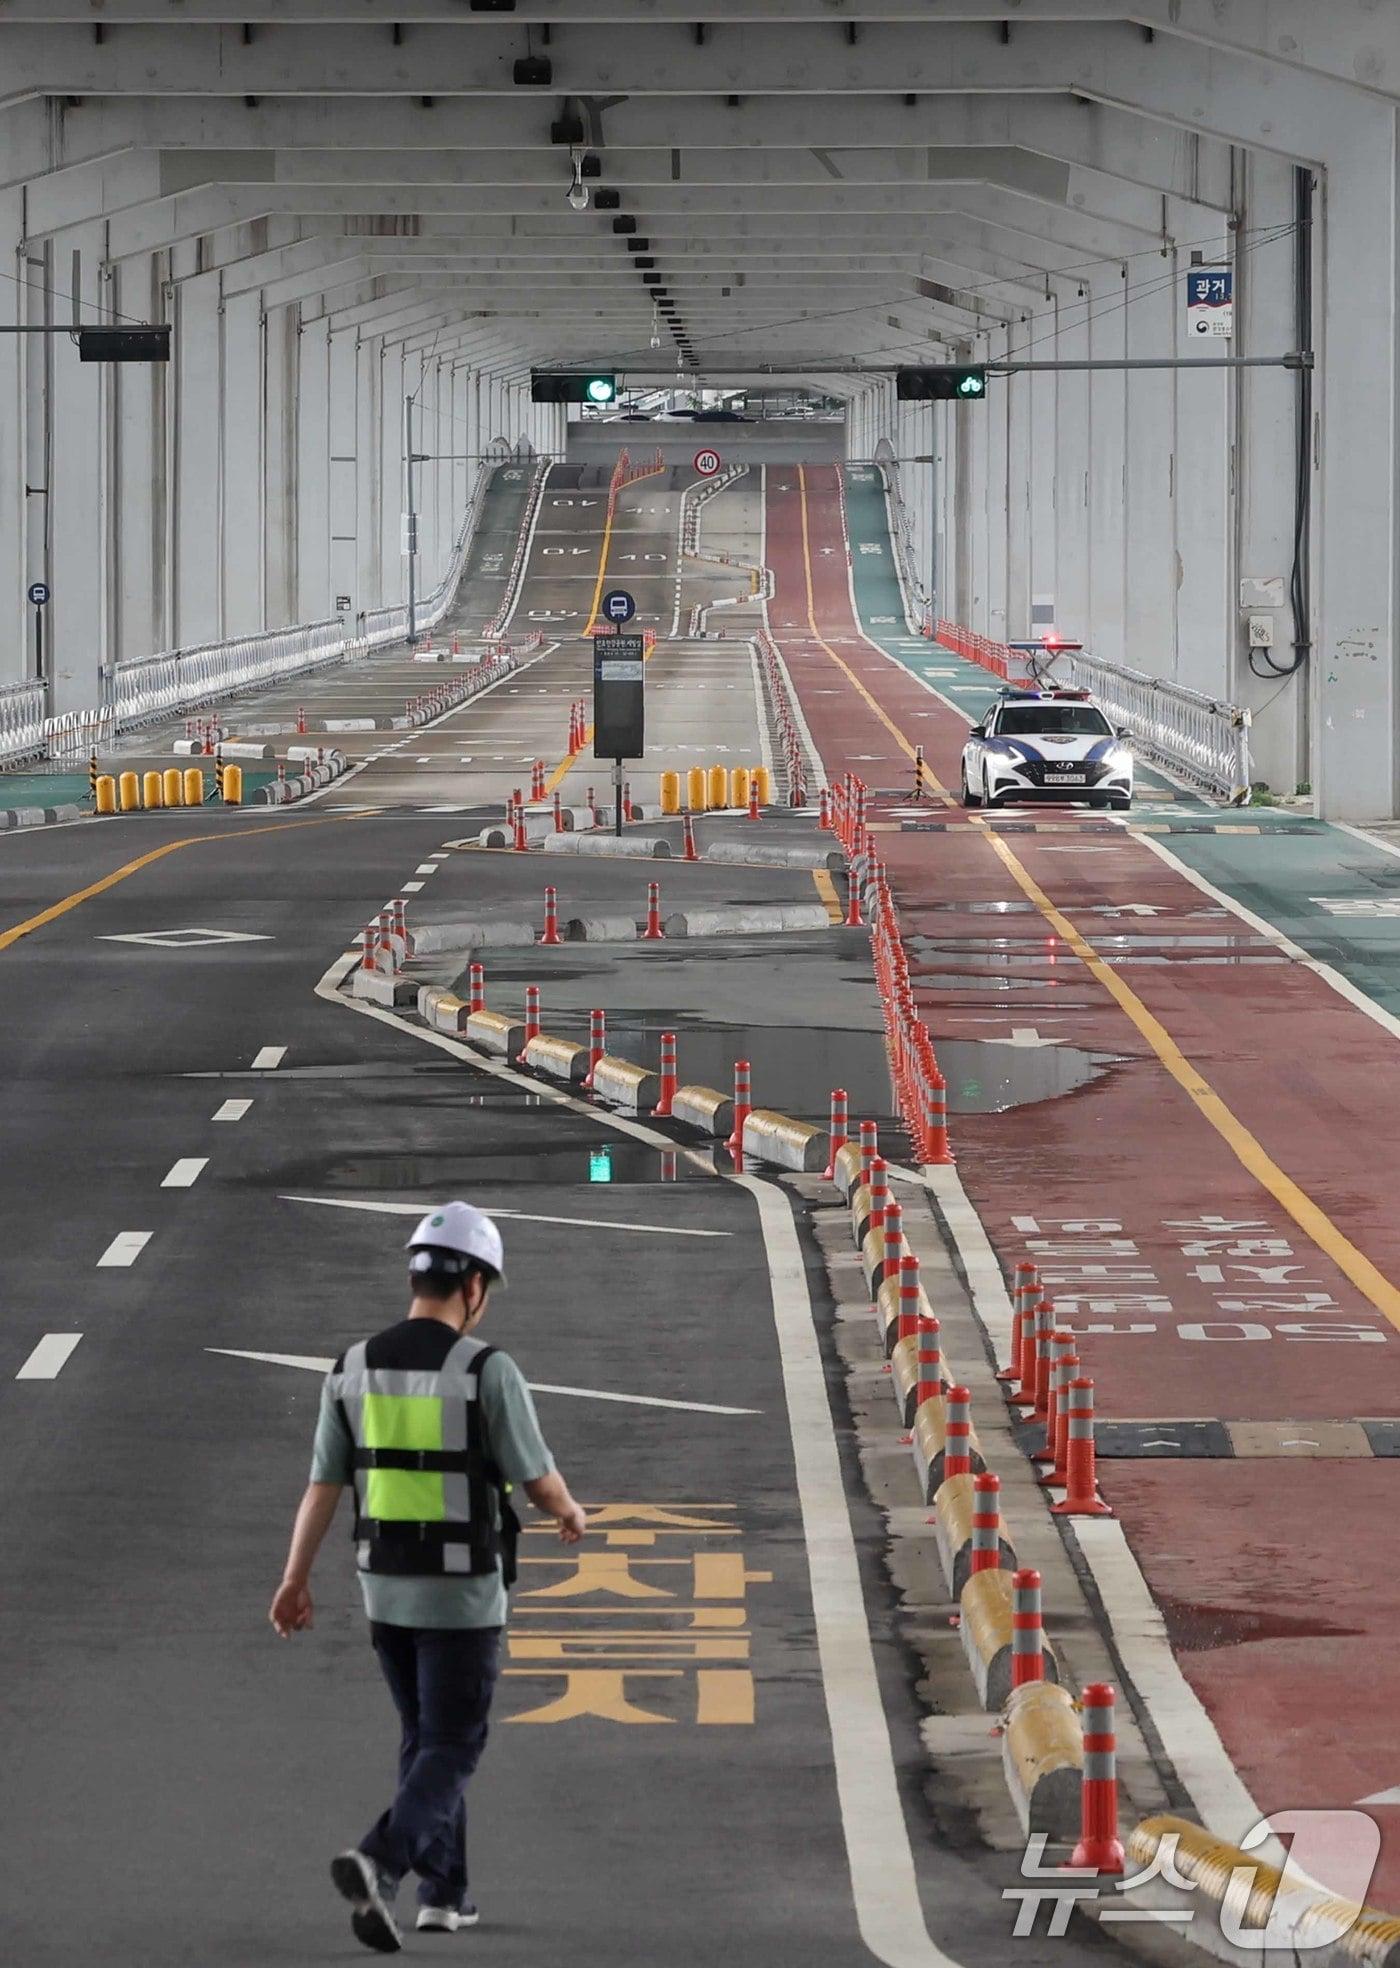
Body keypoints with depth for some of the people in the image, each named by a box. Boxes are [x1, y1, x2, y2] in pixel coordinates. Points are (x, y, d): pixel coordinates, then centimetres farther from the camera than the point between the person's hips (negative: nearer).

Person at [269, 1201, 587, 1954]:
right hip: (462, 1593, -5)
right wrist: (571, 1512, 13)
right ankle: (378, 1863, -22)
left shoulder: (355, 1367, -2)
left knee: (426, 1735, 21)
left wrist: (295, 1580, 4)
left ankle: (444, 1893, 23)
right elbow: (537, 1481, -10)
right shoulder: (489, 1371, -17)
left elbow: (323, 1482, 0)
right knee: (452, 1749, 1)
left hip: (385, 1587, 5)